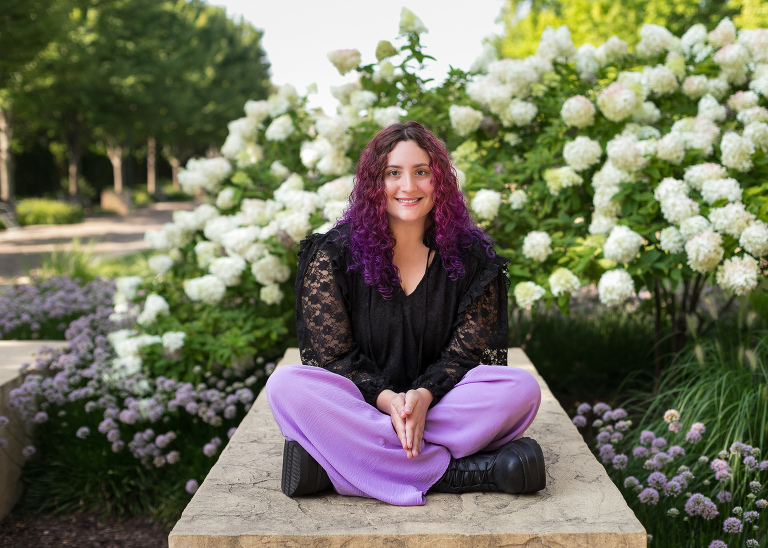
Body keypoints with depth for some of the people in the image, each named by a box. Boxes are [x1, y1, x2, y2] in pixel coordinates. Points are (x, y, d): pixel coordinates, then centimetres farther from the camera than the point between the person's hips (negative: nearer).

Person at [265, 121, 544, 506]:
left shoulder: (471, 255, 1)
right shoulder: (332, 254, -2)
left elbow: (467, 351, -3)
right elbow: (332, 355, -5)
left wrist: (424, 396, -23)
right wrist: (385, 399, -22)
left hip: (438, 404, 1)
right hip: (362, 402, 0)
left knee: (522, 388, -26)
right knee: (285, 386, -31)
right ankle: (460, 472, -33)